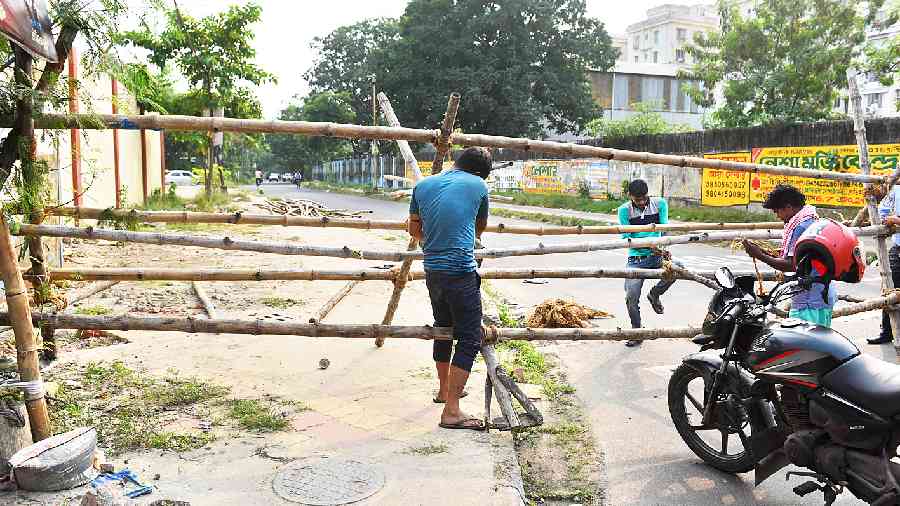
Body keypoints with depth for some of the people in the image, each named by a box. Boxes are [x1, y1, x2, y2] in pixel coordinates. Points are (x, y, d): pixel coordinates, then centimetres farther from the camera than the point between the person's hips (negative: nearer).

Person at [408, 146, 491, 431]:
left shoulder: (423, 185, 10)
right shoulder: (478, 185, 0)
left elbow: (414, 229, 20)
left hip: (432, 271, 6)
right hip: (462, 272, -6)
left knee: (443, 328, 22)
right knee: (469, 338, 0)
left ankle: (445, 389, 40)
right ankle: (451, 411, -4)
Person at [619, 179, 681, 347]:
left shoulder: (660, 204, 2)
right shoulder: (624, 210, -3)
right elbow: (626, 238, -8)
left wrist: (664, 248, -26)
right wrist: (650, 246, -22)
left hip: (657, 257, 1)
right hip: (636, 259, -1)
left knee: (677, 267, -28)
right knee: (631, 297, -11)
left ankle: (655, 294, 1)